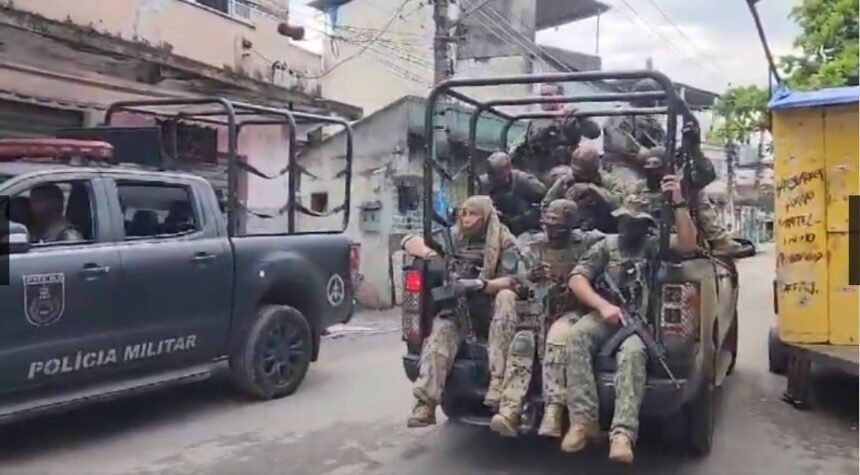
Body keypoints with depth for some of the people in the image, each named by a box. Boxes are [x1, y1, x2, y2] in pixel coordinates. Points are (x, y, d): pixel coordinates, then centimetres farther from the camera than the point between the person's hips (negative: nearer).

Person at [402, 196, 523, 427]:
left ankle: (498, 380, -40)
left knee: (506, 297, -34)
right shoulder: (453, 236, 9)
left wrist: (482, 285, -29)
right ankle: (425, 403, -41)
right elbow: (409, 241, 7)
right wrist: (430, 254, -15)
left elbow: (511, 281, -11)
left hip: (491, 308, -2)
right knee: (441, 330, -29)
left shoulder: (504, 241, -1)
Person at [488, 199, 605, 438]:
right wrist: (528, 279, -18)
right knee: (522, 341, -29)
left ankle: (553, 412, -40)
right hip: (541, 310, 3)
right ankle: (510, 411, -38)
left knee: (558, 338, -36)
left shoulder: (587, 243, 0)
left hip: (572, 311, -3)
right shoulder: (534, 247, 9)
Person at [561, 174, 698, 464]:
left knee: (632, 351, -37)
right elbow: (576, 280, 6)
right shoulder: (605, 246, 18)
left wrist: (679, 202, -11)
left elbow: (688, 245, -5)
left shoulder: (655, 245, 16)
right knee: (576, 335, -32)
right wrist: (603, 305, -11)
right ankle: (583, 420, -33)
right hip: (605, 316, 2)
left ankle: (623, 433, -46)